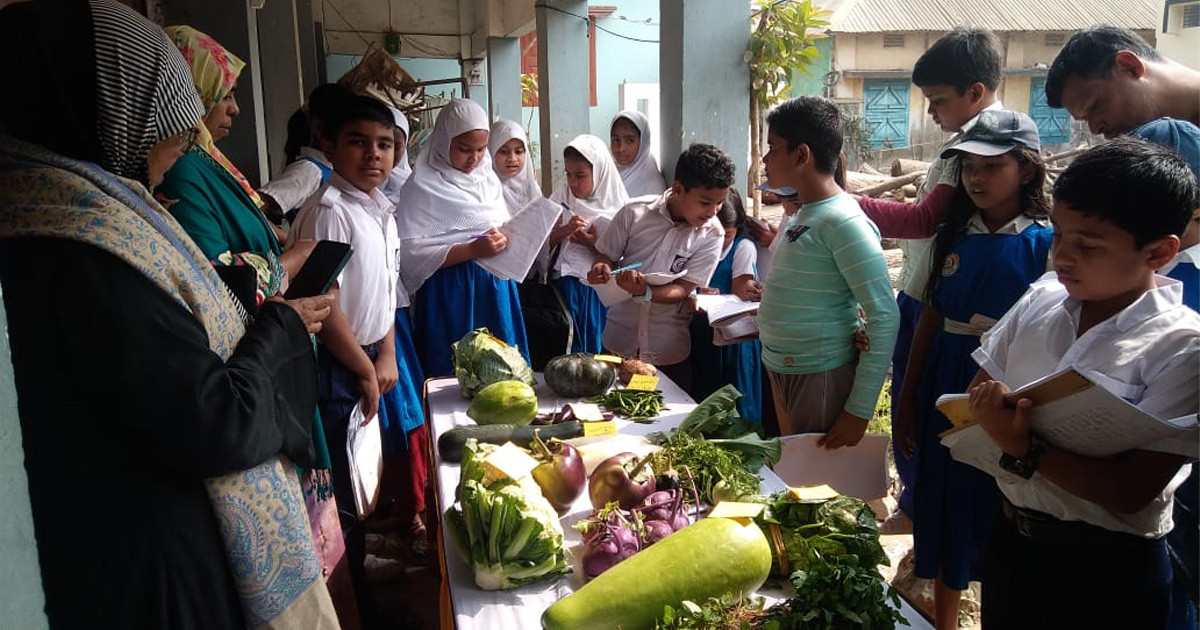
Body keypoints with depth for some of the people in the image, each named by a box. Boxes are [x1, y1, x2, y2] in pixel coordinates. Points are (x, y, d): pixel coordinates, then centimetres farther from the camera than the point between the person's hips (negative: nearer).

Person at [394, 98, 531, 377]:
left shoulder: (488, 179, 11)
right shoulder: (422, 186, -8)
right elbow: (411, 253, -15)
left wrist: (506, 238, -3)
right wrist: (472, 250, -21)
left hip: (495, 288, 6)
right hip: (450, 293, -5)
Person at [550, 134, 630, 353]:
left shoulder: (617, 206, -2)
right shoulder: (562, 196, 6)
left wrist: (593, 244, -16)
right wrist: (565, 230, -12)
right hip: (566, 282, 2)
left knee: (595, 342, 1)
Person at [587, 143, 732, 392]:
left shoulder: (711, 234, -10)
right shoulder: (635, 212, -10)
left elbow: (683, 290, -12)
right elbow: (606, 256, 2)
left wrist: (644, 293, -30)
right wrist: (601, 269, -21)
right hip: (619, 343, 1)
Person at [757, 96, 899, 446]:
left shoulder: (843, 222, -18)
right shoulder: (802, 215, 8)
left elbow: (884, 318, -20)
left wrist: (859, 411, -19)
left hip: (821, 378, -8)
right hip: (781, 371, 8)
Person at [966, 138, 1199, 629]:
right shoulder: (1040, 300, -3)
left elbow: (1132, 491, -21)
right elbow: (980, 388, 3)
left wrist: (1023, 449, -29)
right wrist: (993, 407, -18)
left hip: (1108, 570, -4)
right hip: (1009, 537, 5)